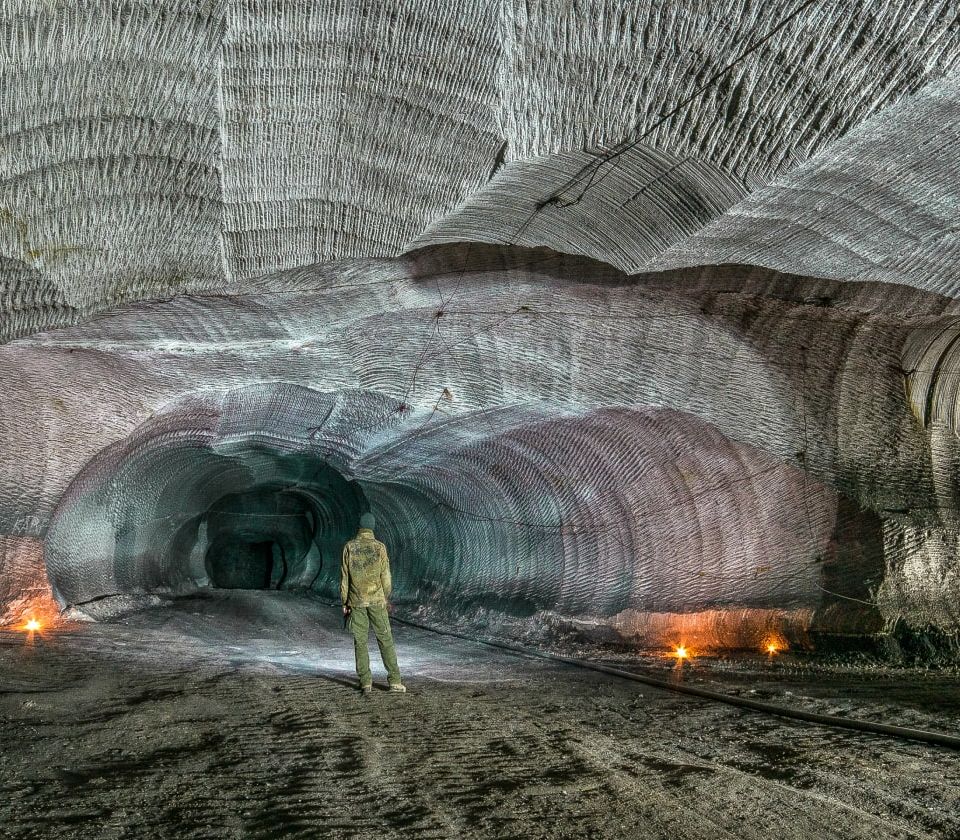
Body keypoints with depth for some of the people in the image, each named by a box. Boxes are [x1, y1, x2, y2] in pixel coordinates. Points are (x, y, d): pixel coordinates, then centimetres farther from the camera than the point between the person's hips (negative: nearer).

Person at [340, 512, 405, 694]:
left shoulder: (349, 547, -2)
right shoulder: (379, 547, -5)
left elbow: (344, 577, -1)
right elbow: (385, 577, -4)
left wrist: (344, 602, 6)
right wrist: (385, 597, 11)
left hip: (356, 601, 1)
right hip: (376, 600, -1)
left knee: (360, 641, 6)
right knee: (385, 639, 4)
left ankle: (366, 682, 5)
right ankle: (394, 681, 2)